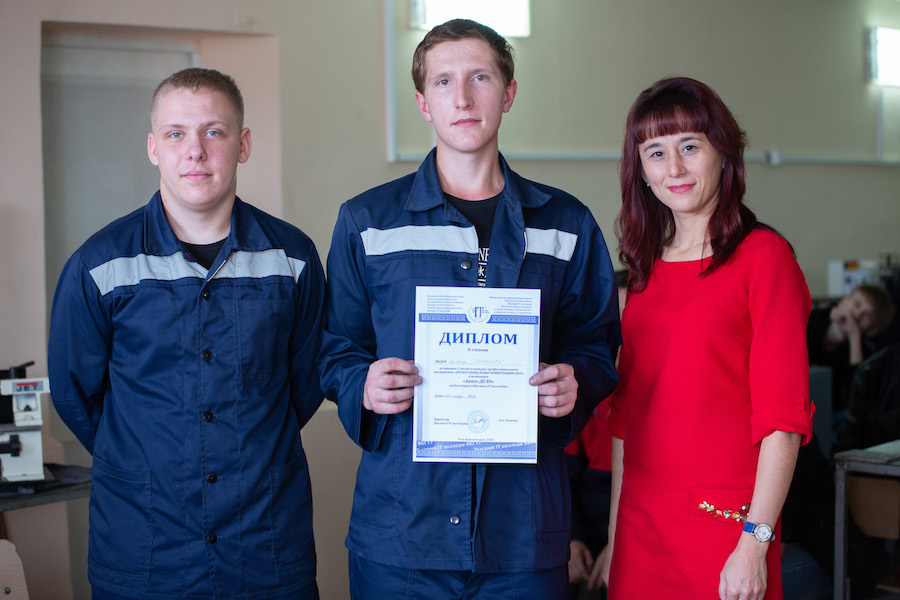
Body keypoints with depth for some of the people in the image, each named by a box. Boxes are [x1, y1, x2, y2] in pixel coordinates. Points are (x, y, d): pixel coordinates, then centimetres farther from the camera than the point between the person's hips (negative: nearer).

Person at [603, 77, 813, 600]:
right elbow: (626, 414, 12)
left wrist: (755, 542, -17)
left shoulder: (764, 256, -7)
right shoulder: (646, 269, 10)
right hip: (641, 522, 5)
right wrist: (614, 539, 12)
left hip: (727, 519, -5)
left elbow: (784, 417, -12)